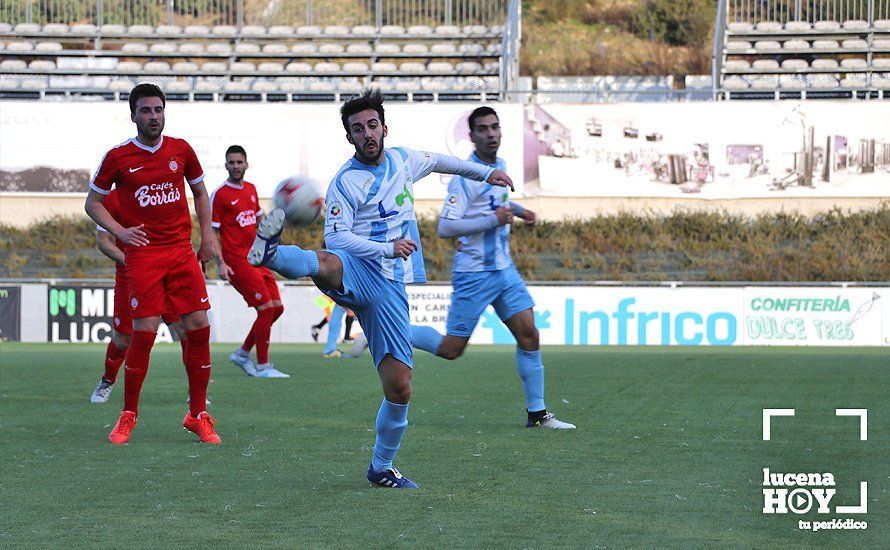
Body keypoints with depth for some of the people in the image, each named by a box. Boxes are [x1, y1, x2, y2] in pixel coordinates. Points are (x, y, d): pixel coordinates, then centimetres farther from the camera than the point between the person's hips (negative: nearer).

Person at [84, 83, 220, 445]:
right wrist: (119, 231, -8)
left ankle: (198, 415, 8)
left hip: (182, 250, 3)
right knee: (144, 333, -9)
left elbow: (199, 192, 21)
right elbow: (92, 202, 8)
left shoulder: (181, 150, 6)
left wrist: (207, 237, 12)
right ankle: (128, 415, 6)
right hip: (142, 253, -3)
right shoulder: (117, 157, -2)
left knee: (198, 327, -3)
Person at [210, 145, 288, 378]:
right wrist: (220, 263, -16)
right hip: (237, 261, -8)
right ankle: (263, 366, -4)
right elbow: (212, 232, -8)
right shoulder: (220, 195, -8)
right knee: (266, 308, -13)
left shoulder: (251, 190, 14)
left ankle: (243, 353, 18)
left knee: (277, 307, 6)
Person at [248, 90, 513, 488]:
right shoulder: (345, 182, -1)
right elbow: (336, 237, -13)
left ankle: (382, 467, 15)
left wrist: (484, 172, 46)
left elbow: (437, 162, 38)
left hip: (390, 285, 4)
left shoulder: (402, 160, 15)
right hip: (355, 272, -4)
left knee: (399, 386, -2)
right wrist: (388, 248, -23)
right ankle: (270, 252, -73)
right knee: (326, 264, -43)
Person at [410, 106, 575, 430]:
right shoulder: (466, 176, -18)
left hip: (504, 270, 7)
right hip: (473, 274, -7)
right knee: (451, 350, -1)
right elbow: (445, 228, -24)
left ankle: (537, 413, 7)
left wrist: (518, 210, 16)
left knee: (528, 334, 0)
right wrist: (492, 220, -24)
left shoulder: (500, 166, 9)